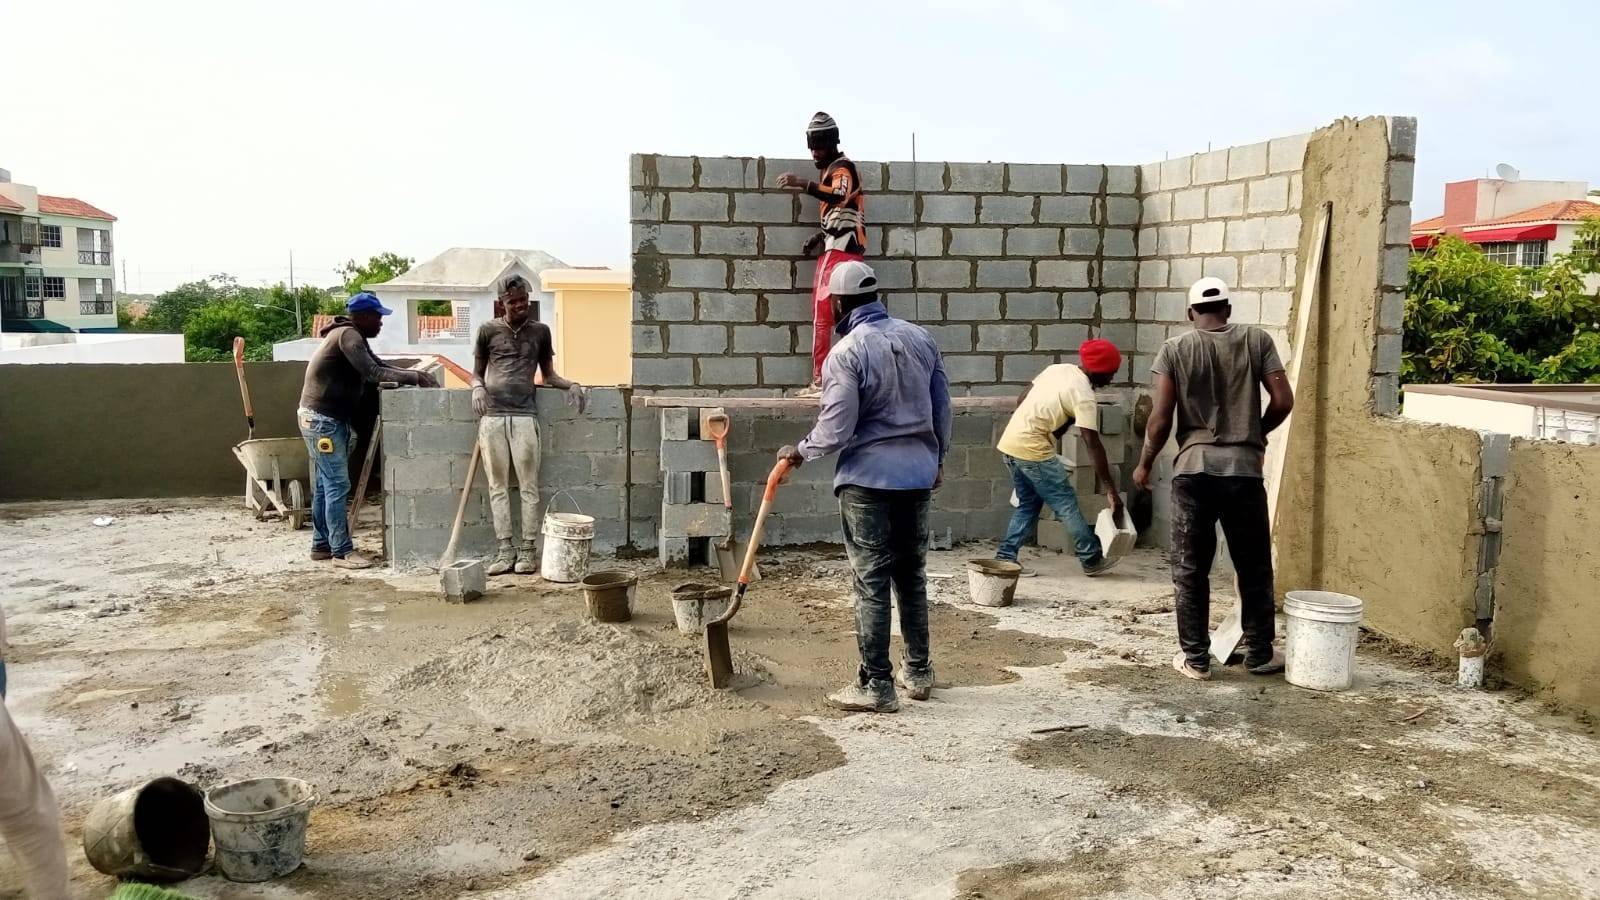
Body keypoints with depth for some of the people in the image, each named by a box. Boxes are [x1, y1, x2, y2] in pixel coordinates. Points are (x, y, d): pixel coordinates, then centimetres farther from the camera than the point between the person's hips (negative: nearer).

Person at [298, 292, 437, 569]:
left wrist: (416, 375, 1)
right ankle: (342, 551, -8)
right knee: (337, 485, -10)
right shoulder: (348, 335, -17)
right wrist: (414, 377, -22)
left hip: (329, 418, 11)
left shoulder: (354, 337, 16)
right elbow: (372, 373, -25)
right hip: (322, 419, -11)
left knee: (325, 484, 13)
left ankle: (322, 545, 19)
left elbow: (380, 366, 14)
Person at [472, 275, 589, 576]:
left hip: (524, 415, 0)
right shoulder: (488, 330, 9)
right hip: (492, 415, 0)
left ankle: (528, 549, 5)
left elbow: (549, 375, 17)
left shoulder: (540, 331, 11)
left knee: (528, 485, -2)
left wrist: (572, 385, -1)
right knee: (498, 486, 2)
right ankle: (505, 549, 7)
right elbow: (477, 372, 16)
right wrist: (478, 387, -6)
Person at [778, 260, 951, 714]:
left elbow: (835, 431, -14)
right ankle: (919, 671, 26)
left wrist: (799, 453, 4)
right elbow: (943, 409, 11)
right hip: (919, 474, 6)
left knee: (871, 582, 1)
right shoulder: (920, 338, 5)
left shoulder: (845, 353, -13)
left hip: (868, 480, -6)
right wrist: (938, 460, 23)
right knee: (912, 575, 16)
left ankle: (876, 685, 6)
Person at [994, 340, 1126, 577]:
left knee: (1028, 503, 17)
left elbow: (1021, 399, 15)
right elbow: (1093, 445, -16)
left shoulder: (1057, 369, 10)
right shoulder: (1084, 396, -13)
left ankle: (1005, 558, 14)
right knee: (1066, 504, 4)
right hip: (1032, 449, -8)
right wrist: (1111, 490, -14)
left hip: (1010, 441, 8)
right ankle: (1092, 560, 14)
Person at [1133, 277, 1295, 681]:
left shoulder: (1174, 349, -1)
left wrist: (1144, 464, 9)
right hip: (1244, 469, 1)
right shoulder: (1257, 340, 3)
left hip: (1193, 469, -1)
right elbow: (1283, 401, -1)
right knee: (1254, 567, 14)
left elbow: (1161, 418, -5)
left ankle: (1195, 658, 13)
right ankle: (1259, 653, 24)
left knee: (1190, 569, 8)